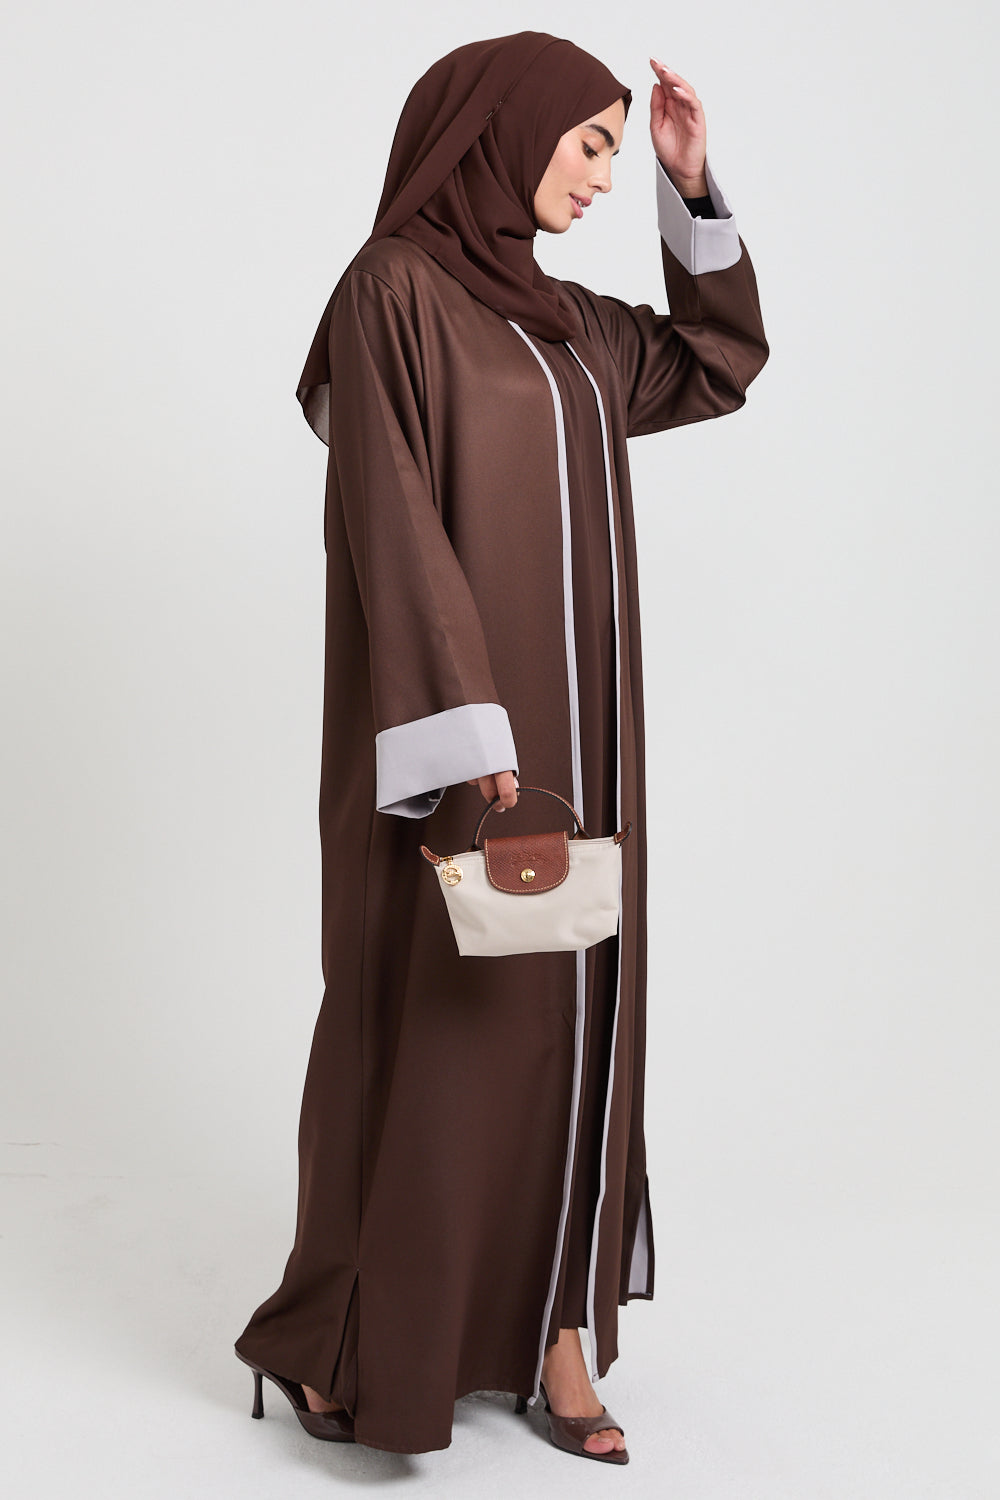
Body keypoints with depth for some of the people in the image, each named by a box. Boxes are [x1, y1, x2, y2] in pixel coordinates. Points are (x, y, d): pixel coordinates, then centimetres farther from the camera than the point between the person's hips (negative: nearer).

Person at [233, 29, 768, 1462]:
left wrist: (693, 187, 14)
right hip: (462, 729, -8)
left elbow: (725, 364, 25)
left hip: (572, 729, 8)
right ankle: (361, 1341, 15)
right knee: (432, 1018, -1)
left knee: (568, 1011, 8)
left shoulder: (562, 322, 15)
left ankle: (551, 1322, 18)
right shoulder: (391, 291, -8)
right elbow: (392, 524, -17)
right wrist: (469, 737, -24)